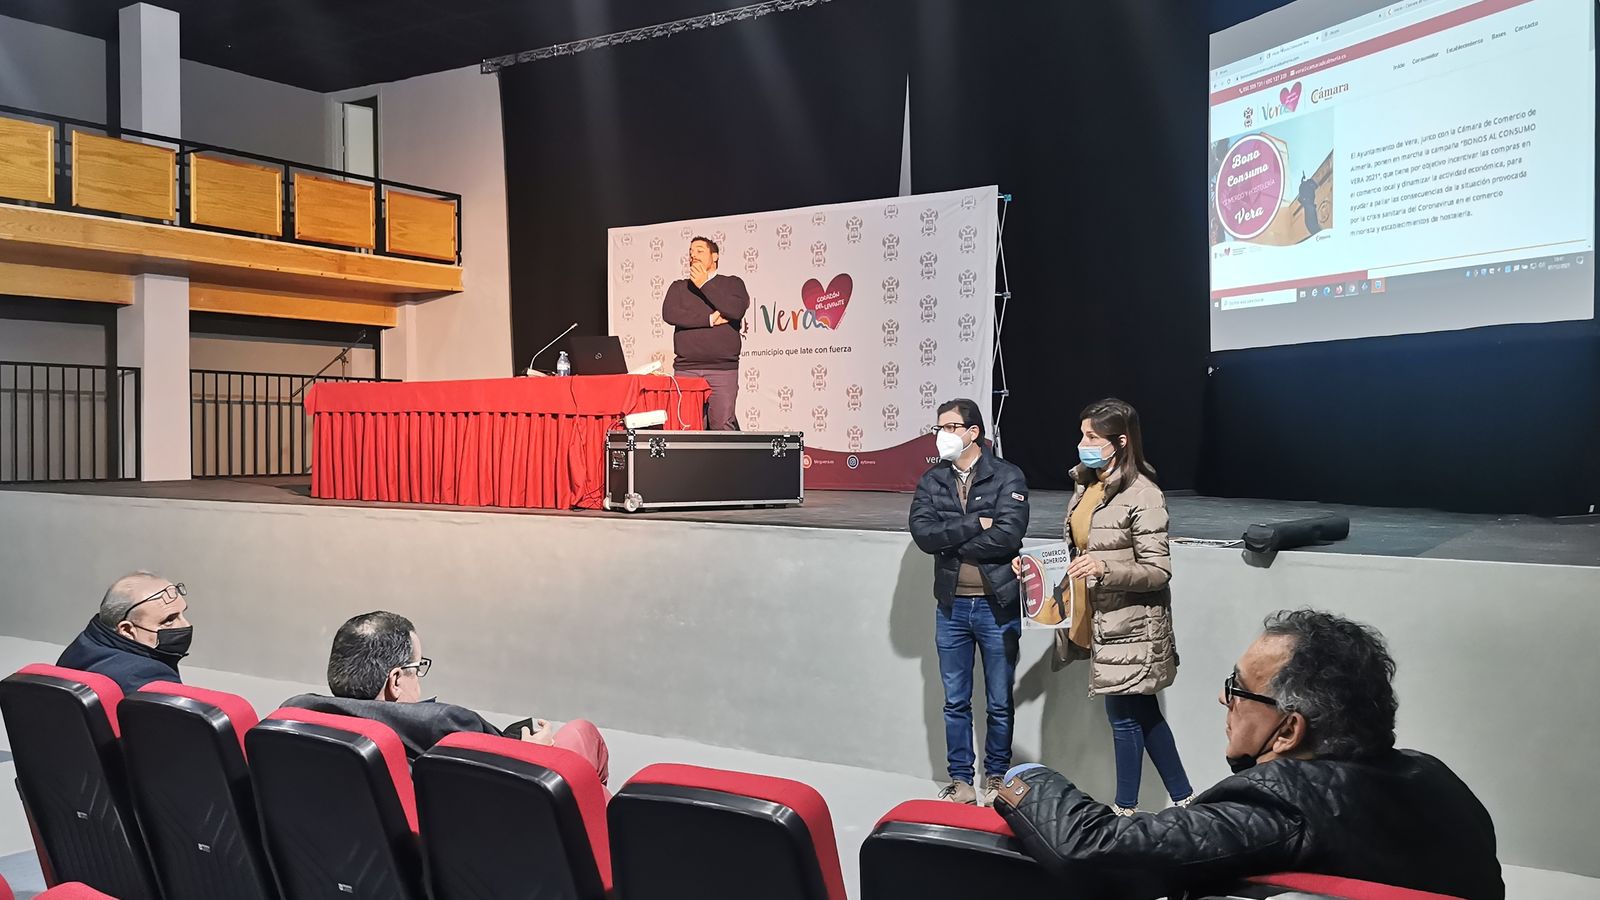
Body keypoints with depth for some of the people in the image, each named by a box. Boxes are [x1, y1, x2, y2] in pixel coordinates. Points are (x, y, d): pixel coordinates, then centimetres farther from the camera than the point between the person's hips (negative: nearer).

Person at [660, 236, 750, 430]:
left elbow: (736, 310, -8)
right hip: (686, 369, 2)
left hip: (723, 368, -2)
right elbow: (669, 314, -1)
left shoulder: (732, 283, 13)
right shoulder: (679, 287, 19)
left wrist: (705, 284, -3)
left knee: (722, 426, -10)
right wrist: (710, 319, -6)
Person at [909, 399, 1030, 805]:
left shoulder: (1007, 477, -7)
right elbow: (922, 533, -11)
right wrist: (976, 524, -18)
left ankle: (996, 780, 26)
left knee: (999, 703, 10)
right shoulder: (931, 481, 3)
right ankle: (960, 782, 24)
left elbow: (1008, 535, -21)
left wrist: (949, 540, -14)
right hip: (952, 606, 3)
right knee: (955, 702, 12)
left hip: (997, 605, -3)